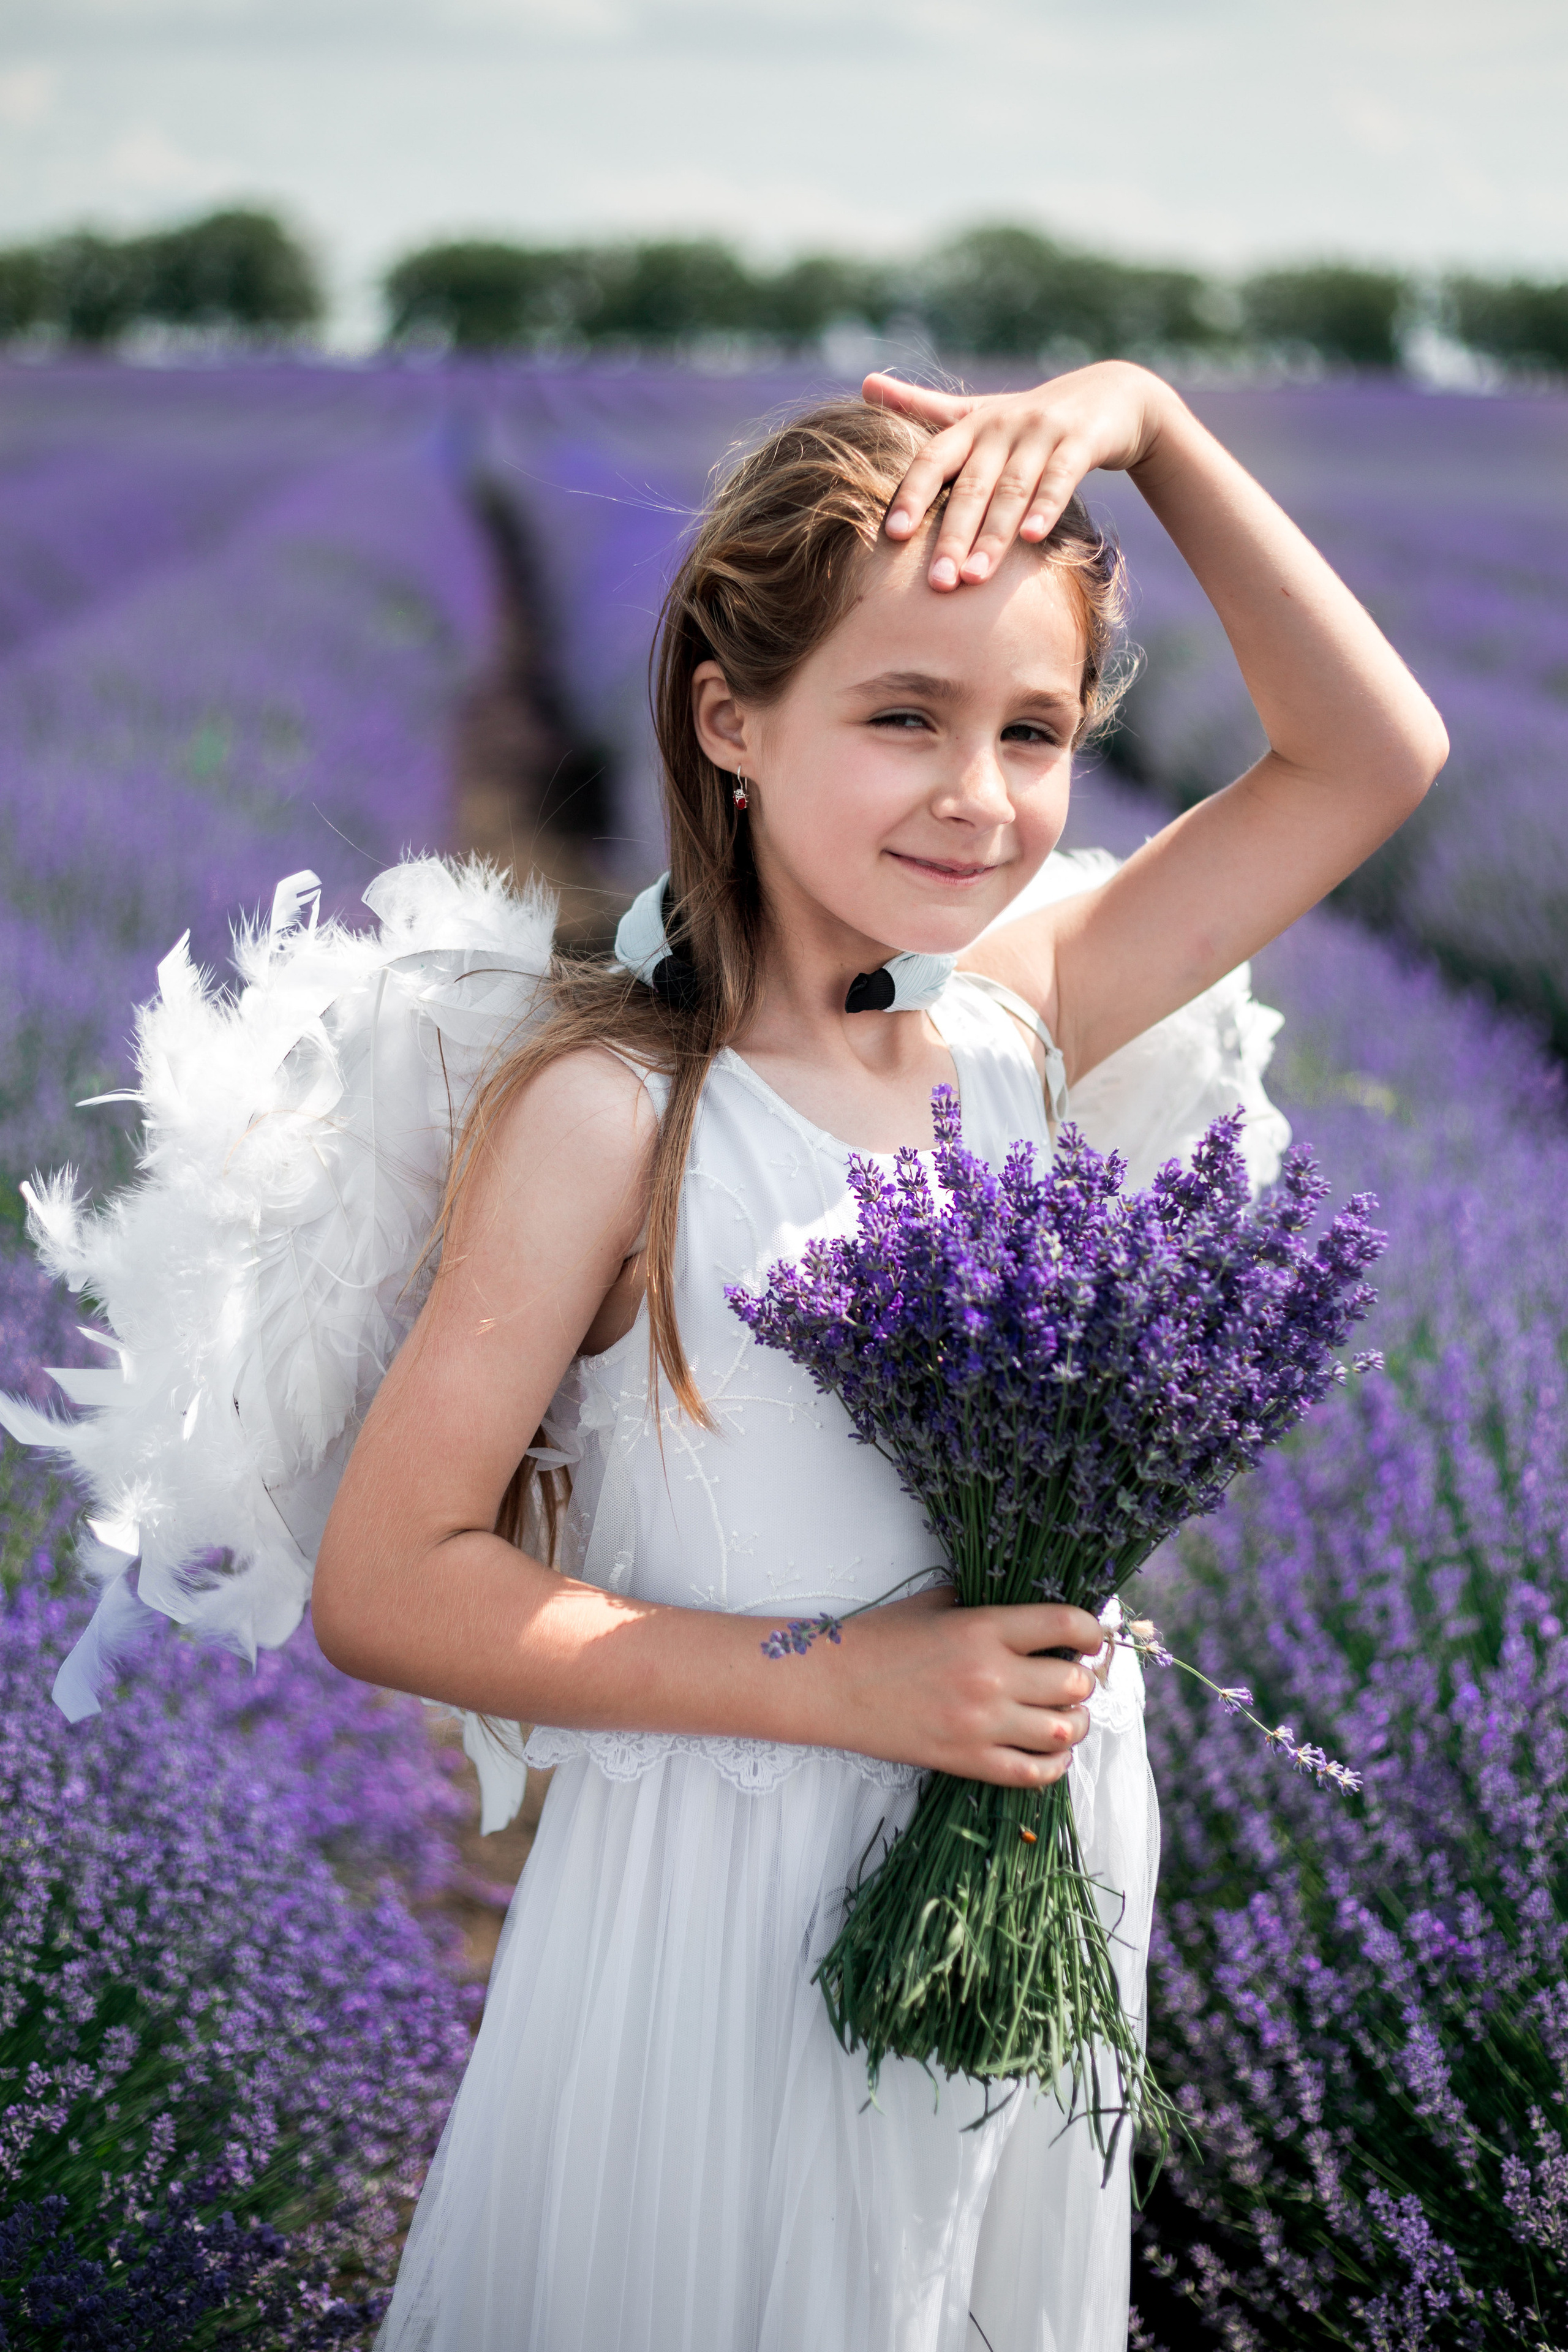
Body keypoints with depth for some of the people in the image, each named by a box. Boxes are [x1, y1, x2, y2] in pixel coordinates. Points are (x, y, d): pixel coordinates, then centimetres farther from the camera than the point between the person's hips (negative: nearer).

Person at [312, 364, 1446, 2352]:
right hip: (720, 1918, -5)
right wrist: (838, 1683, -22)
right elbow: (388, 1586, -18)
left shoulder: (1016, 1026, -3)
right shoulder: (612, 1110, -18)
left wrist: (1145, 421, -10)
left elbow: (1373, 756, 0)